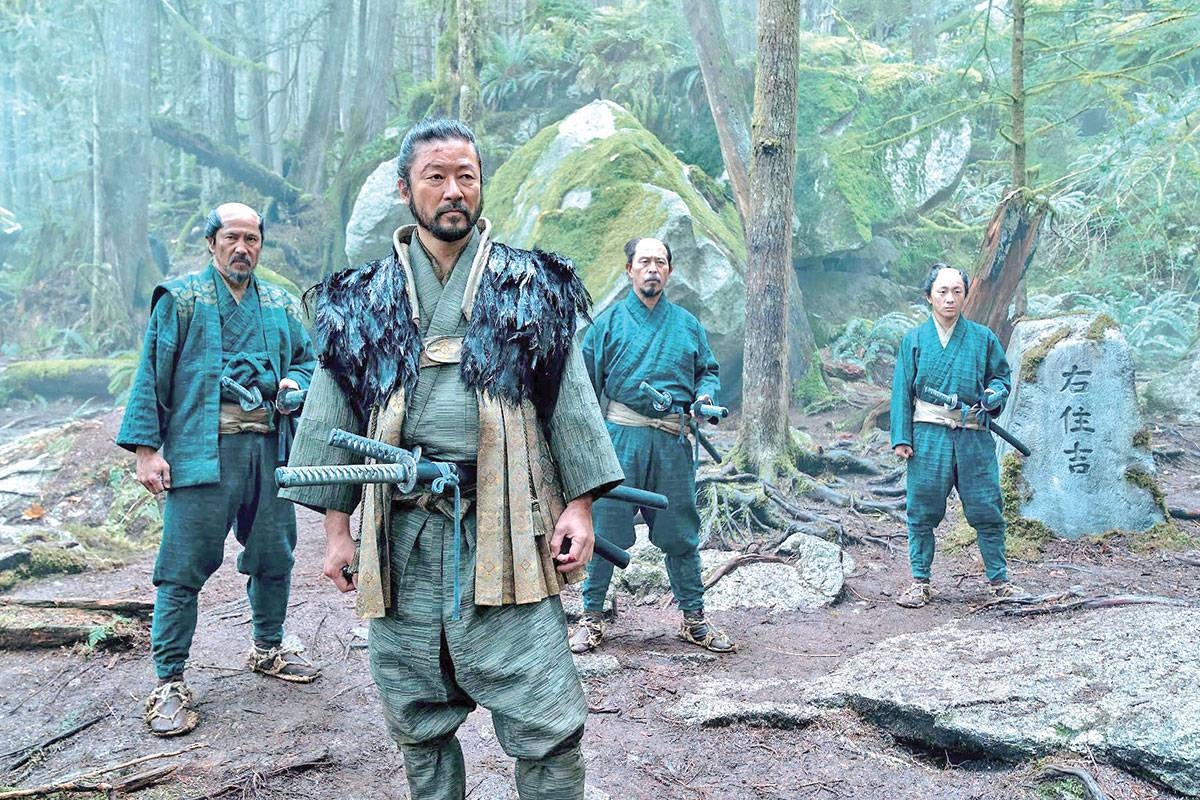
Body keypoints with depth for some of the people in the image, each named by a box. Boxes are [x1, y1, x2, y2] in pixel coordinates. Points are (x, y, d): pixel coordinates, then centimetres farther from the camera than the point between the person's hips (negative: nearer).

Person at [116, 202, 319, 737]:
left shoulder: (281, 306, 16)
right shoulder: (180, 299, 3)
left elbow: (309, 358, 26)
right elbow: (152, 376, -1)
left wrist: (297, 382, 2)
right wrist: (146, 448, -8)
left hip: (269, 447, 5)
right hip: (201, 449, -4)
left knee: (274, 557, 12)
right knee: (184, 569, -3)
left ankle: (268, 649, 33)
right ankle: (169, 683, 7)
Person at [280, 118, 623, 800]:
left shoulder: (530, 287, 8)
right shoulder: (365, 299, 11)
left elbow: (570, 399, 5)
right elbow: (335, 414, 12)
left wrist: (579, 505, -4)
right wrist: (338, 527, 7)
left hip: (505, 529, -2)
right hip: (403, 535, 2)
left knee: (546, 721, -3)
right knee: (419, 720, 13)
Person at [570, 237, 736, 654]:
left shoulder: (687, 324, 13)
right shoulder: (609, 322, 5)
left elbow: (709, 370, 20)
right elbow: (586, 383, 3)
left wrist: (705, 396, -3)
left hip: (673, 440, 2)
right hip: (622, 436, -2)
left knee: (681, 532, 8)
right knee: (606, 527, 0)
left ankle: (694, 619, 19)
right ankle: (592, 616, 13)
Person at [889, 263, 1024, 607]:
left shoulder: (983, 338, 8)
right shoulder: (914, 340, 6)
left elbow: (1001, 376, 17)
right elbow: (902, 392, 4)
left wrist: (995, 394, -7)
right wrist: (901, 438, -3)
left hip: (973, 437, 1)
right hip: (928, 436, 0)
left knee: (987, 510, 3)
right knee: (922, 511, 3)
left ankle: (998, 579, 18)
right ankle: (920, 581, 14)